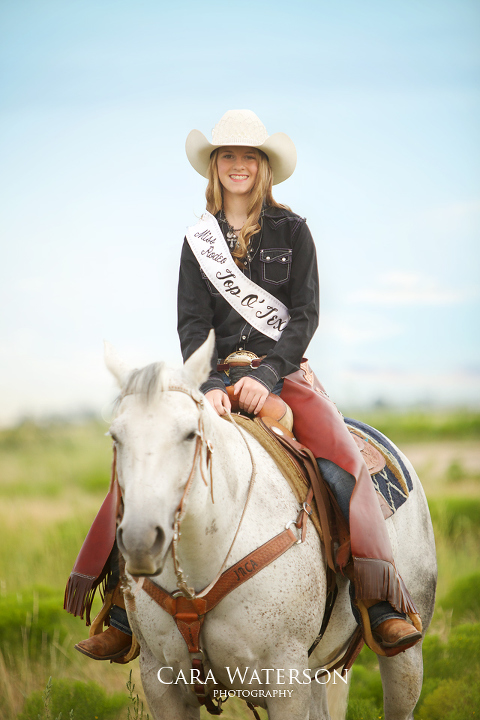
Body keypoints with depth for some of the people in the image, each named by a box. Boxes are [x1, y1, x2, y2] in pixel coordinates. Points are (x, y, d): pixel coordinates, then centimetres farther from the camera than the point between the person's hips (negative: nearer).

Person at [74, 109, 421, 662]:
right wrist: (208, 387, -15)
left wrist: (266, 376, -16)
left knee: (343, 468, -27)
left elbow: (305, 315, -1)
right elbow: (192, 324, 3)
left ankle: (385, 607, -22)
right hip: (216, 377, 2)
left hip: (283, 374, -2)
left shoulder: (292, 232, 6)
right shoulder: (199, 241, 12)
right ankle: (125, 614, -11)